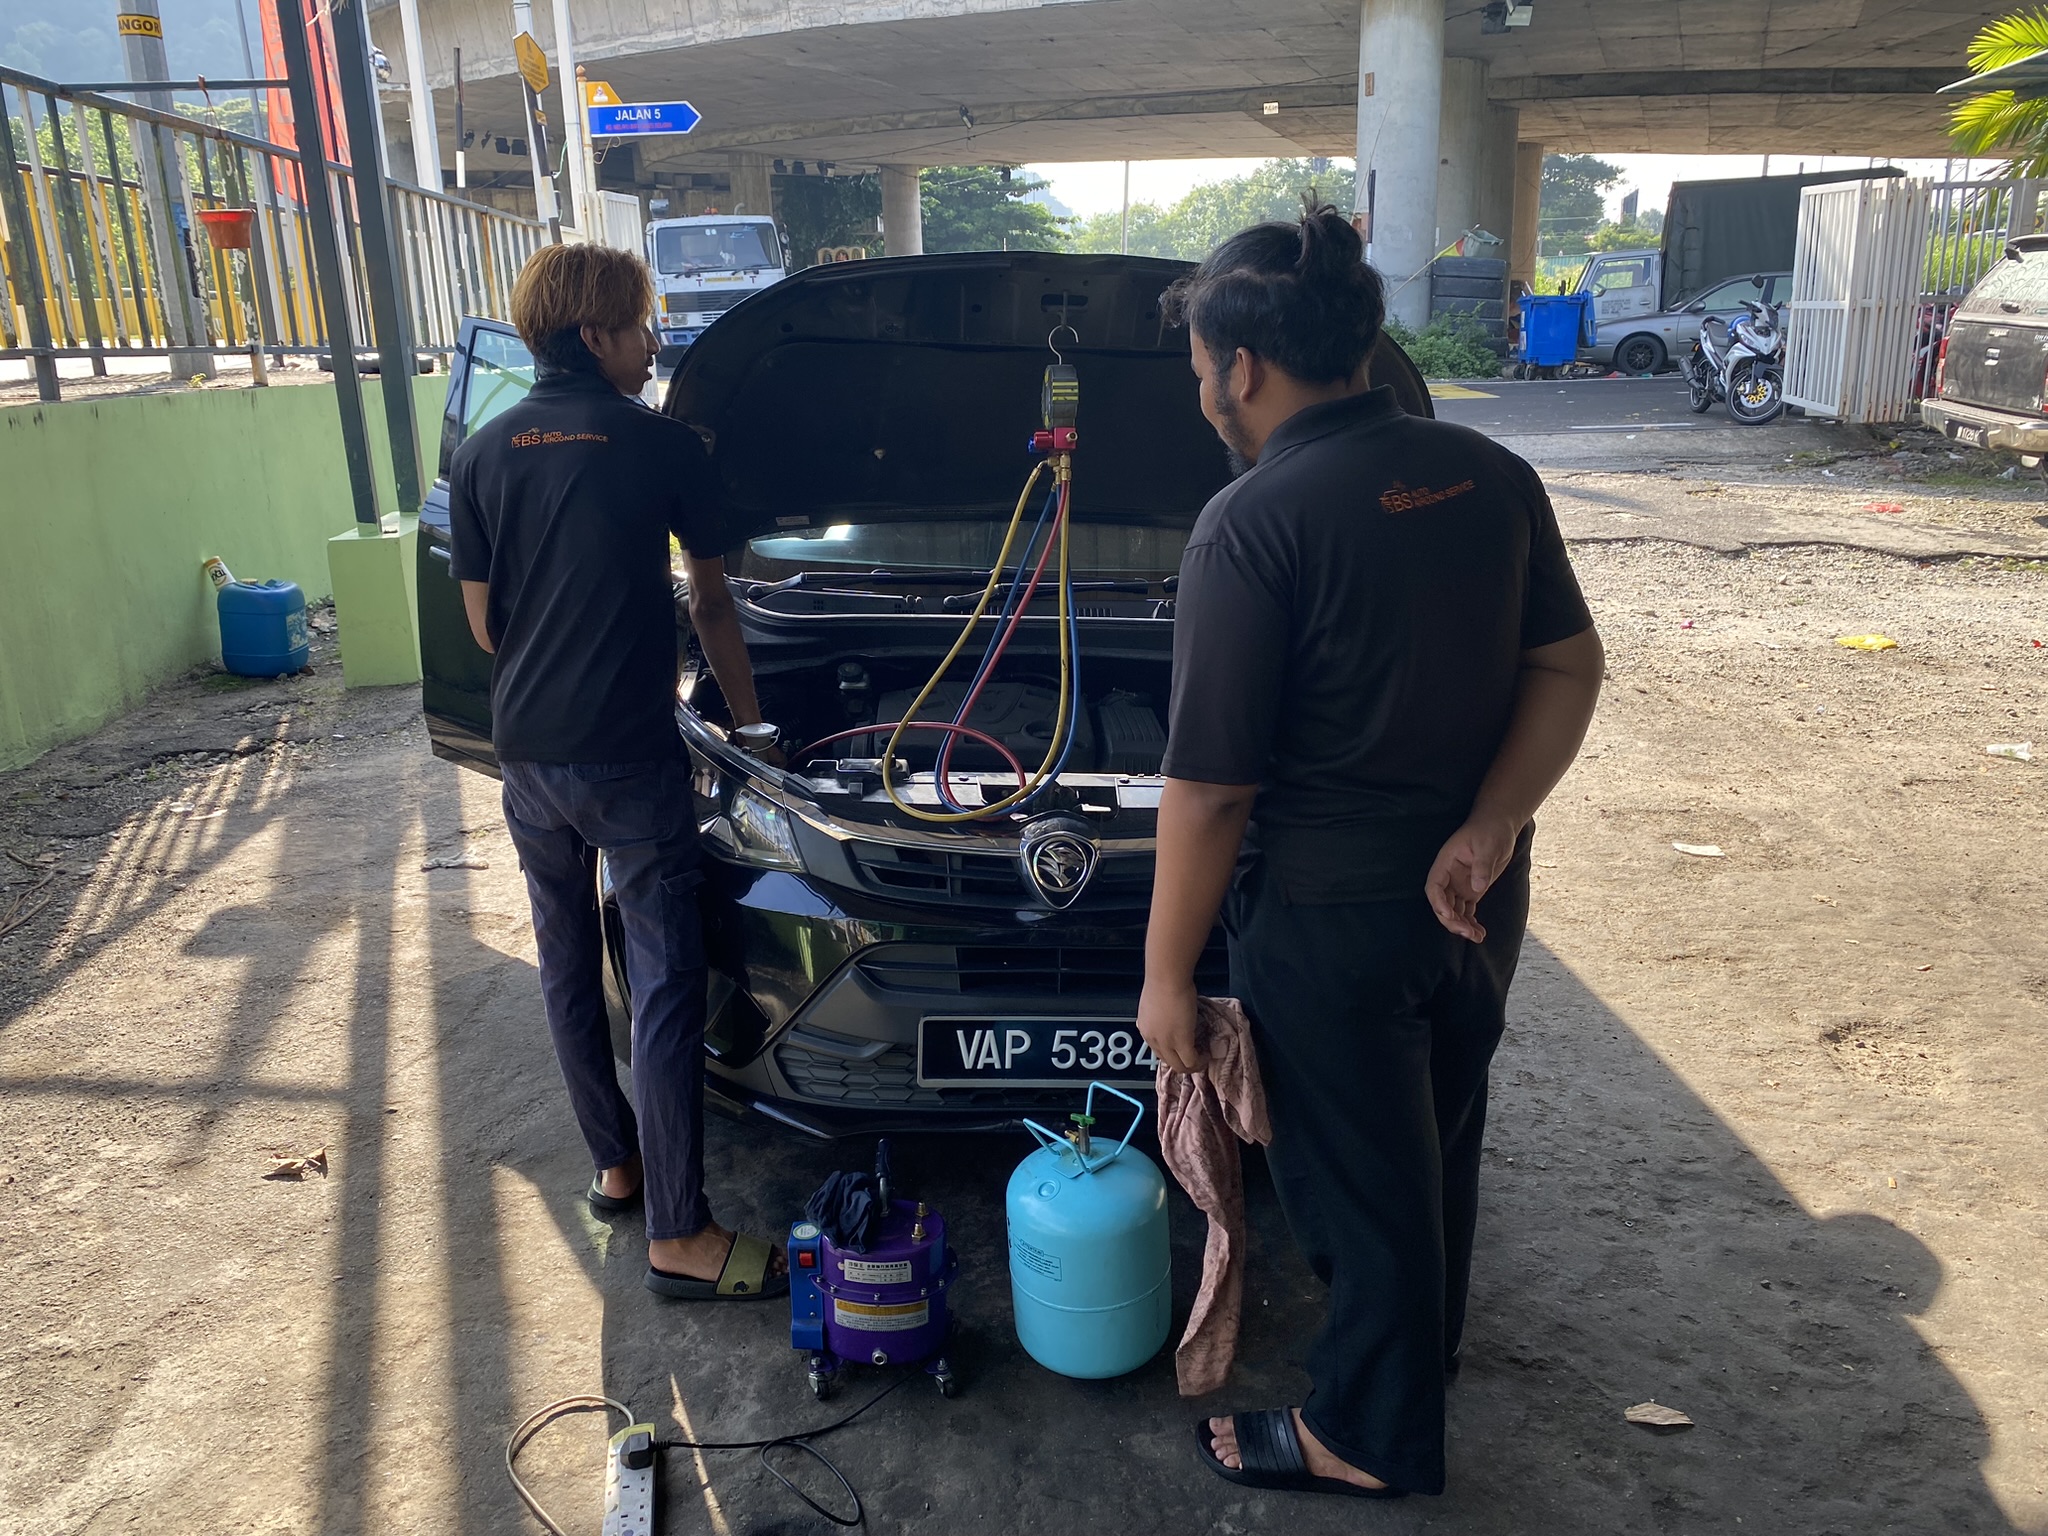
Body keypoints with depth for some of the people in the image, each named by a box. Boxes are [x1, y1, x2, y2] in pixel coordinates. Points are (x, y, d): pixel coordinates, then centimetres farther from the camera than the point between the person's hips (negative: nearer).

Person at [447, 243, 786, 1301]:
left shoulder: (483, 456, 4)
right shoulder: (662, 447, -6)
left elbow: (482, 622, 8)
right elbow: (711, 601, 5)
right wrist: (746, 717, 17)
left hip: (525, 750, 5)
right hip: (630, 758, -5)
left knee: (567, 961, 18)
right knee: (665, 981, -1)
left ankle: (613, 1164, 31)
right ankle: (679, 1234, 3)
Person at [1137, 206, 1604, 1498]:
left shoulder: (1252, 527, -21)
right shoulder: (1487, 474, -1)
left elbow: (1211, 794, -20)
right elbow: (1571, 668, 0)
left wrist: (1169, 973, -10)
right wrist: (1487, 832, -8)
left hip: (1331, 918, -7)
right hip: (1478, 901, 7)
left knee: (1355, 1174, 13)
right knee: (1439, 1136, 27)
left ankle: (1371, 1435, 34)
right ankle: (1424, 1332, 53)